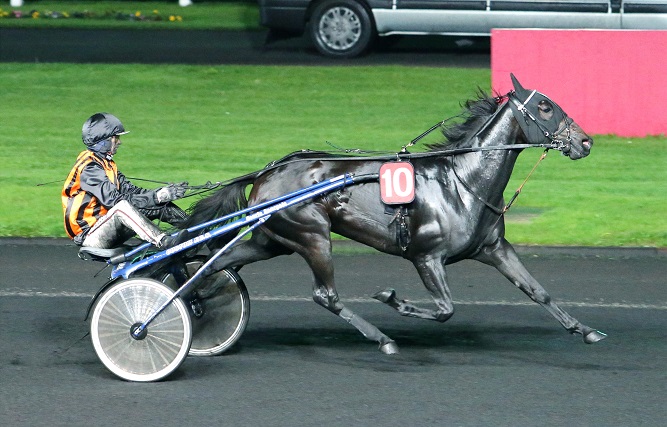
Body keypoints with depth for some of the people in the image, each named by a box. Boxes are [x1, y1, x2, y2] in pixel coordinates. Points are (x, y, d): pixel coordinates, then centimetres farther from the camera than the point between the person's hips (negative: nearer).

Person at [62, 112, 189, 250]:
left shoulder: (106, 163, 14)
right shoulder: (89, 168, -16)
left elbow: (129, 190, 5)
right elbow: (114, 200, -24)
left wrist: (164, 193, -9)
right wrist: (156, 197, -26)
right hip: (89, 235, -9)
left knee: (160, 207, 1)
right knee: (122, 206, -37)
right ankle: (164, 242, -49)